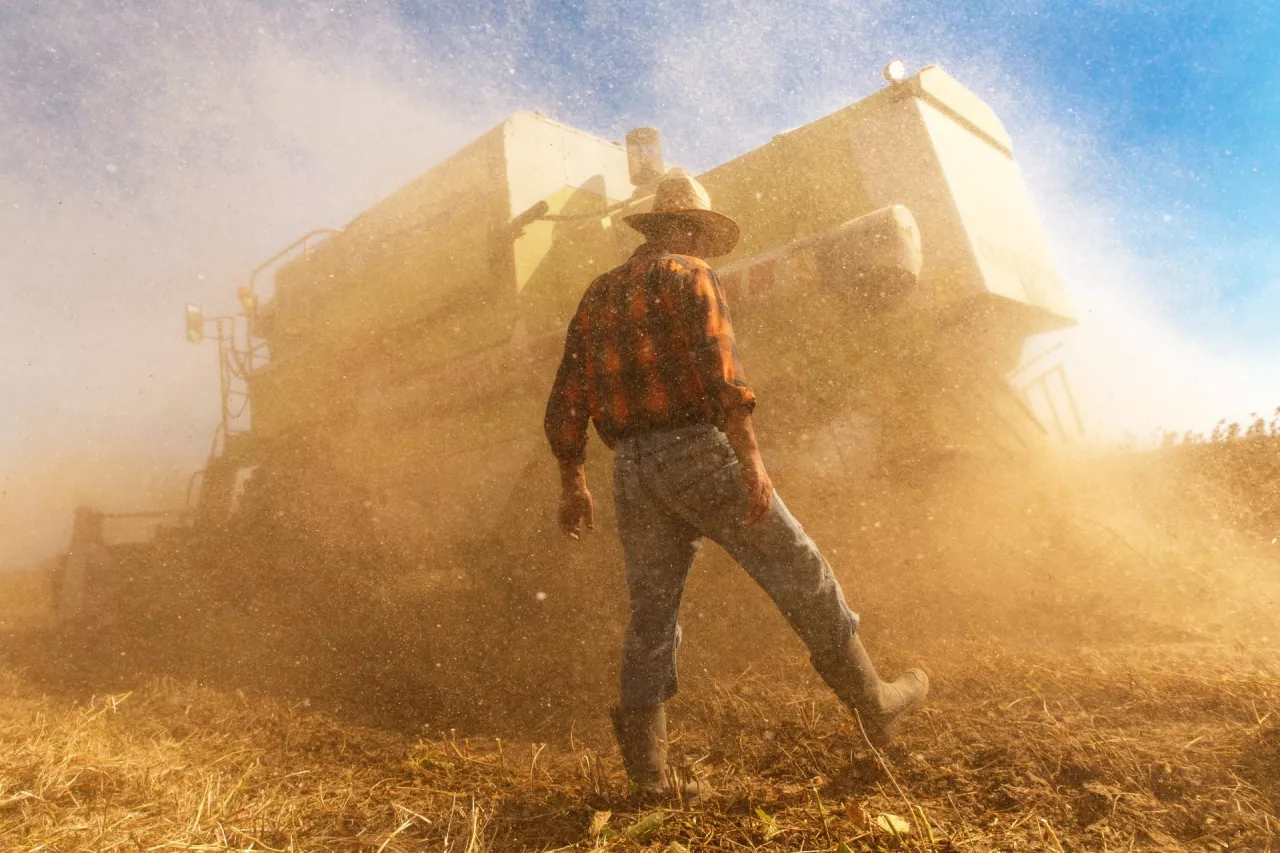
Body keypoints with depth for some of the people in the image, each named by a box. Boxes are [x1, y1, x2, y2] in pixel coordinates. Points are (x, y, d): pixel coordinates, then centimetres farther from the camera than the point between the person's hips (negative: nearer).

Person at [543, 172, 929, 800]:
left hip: (631, 470, 6)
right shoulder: (686, 274, 2)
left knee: (651, 612, 11)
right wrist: (750, 459, -19)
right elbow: (718, 365, -16)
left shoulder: (597, 294, 21)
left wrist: (573, 485, 21)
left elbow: (565, 401, 17)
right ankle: (871, 703, 20)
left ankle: (647, 771, 15)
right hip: (695, 449, -6)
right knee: (801, 577, 7)